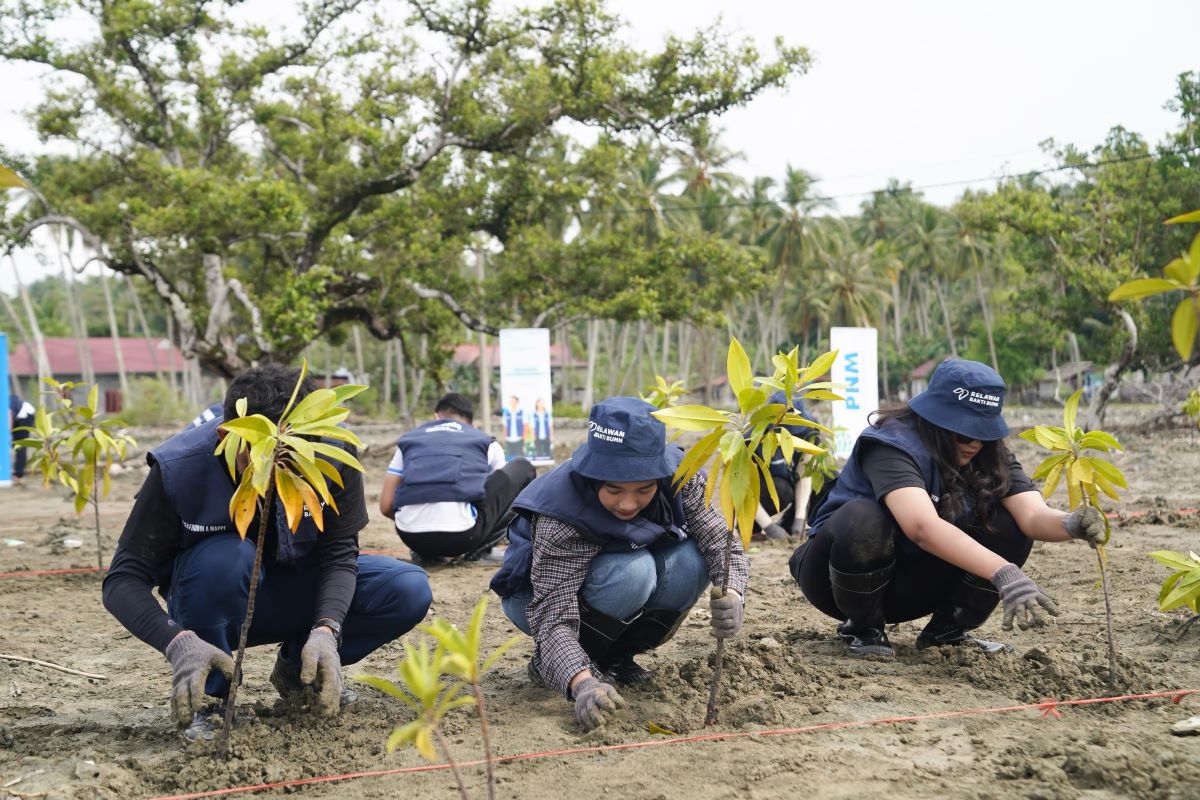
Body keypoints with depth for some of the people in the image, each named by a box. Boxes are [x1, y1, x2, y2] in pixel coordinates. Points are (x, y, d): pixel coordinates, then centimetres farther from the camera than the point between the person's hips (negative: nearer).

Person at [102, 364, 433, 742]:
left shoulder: (335, 450, -24)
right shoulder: (179, 468, -29)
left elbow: (339, 553, -18)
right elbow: (123, 580, -27)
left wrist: (326, 631, -36)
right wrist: (178, 641, -45)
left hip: (299, 591, 3)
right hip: (213, 608, -3)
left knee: (409, 590, -21)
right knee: (226, 557, -38)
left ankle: (297, 669, 4)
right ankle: (208, 698, -13)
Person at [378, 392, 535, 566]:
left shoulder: (409, 439, 24)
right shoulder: (486, 442, 22)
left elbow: (385, 506, 18)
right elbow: (501, 495, 34)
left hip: (411, 538, 3)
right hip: (461, 537, -3)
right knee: (522, 469, 21)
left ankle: (426, 553, 16)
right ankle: (481, 549, 10)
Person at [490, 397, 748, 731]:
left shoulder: (678, 476, -24)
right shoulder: (561, 517, -37)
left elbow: (721, 542, -21)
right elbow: (553, 617, -39)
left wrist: (730, 593, -43)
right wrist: (581, 682, -56)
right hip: (537, 596, -5)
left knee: (692, 561, -23)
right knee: (632, 571, -34)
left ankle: (615, 655, -3)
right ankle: (548, 662, -12)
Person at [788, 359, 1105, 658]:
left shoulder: (991, 456, -7)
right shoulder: (893, 443, -27)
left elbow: (1033, 515, -22)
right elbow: (922, 526, -44)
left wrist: (1071, 525, -46)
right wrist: (1003, 574, -54)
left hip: (911, 585, 5)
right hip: (839, 577, -5)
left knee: (1009, 526, -16)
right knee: (862, 520, -38)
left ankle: (947, 628, -1)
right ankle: (862, 627, -12)